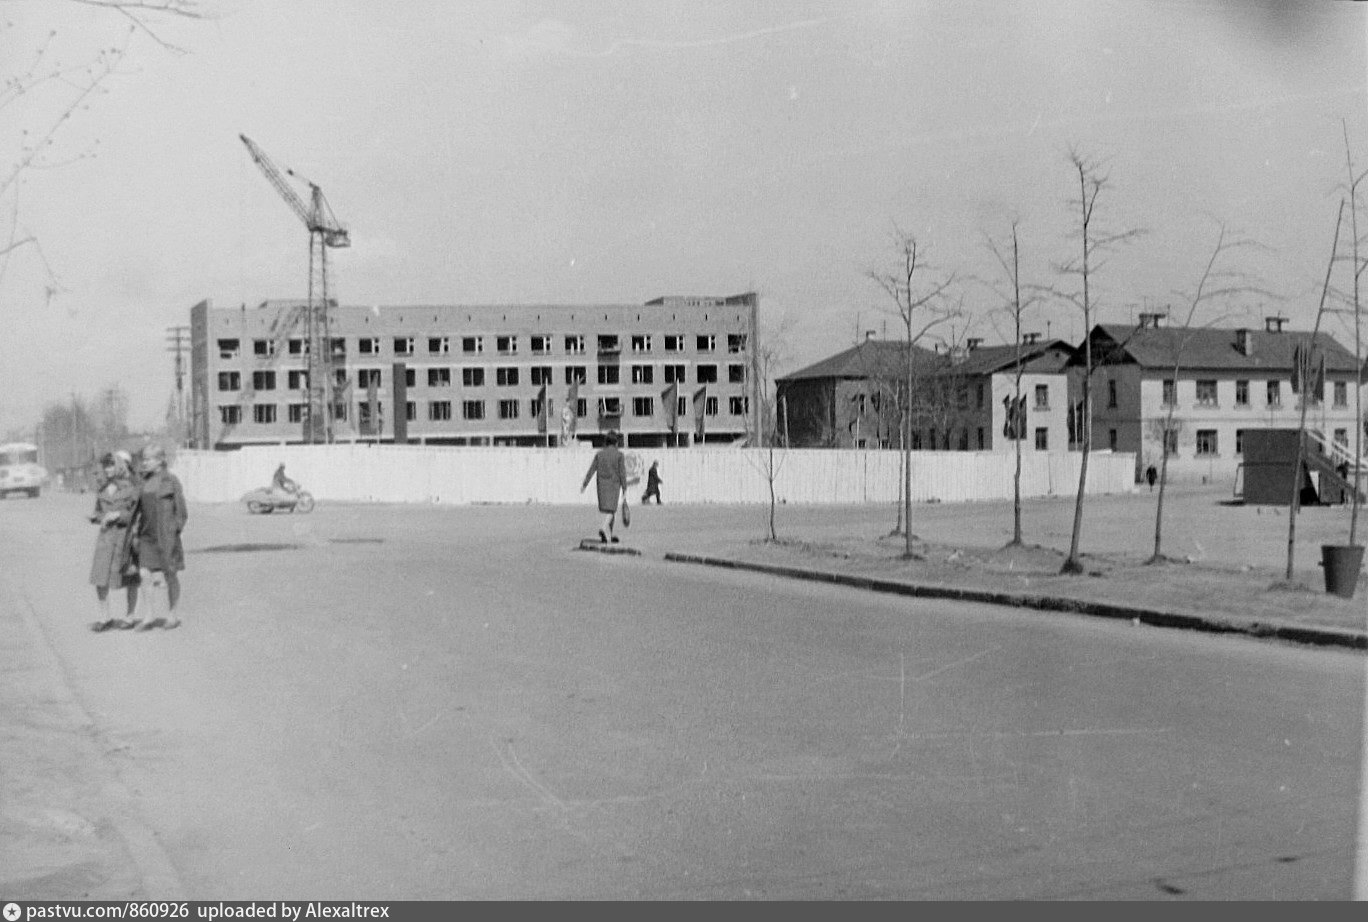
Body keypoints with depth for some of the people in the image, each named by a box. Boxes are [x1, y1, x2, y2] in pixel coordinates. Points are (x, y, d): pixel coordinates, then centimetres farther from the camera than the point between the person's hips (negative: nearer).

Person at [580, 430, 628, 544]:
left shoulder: (599, 453, 3)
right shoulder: (619, 455, -6)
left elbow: (591, 470, 1)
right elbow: (622, 473, -9)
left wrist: (584, 484, 5)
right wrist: (624, 488, -4)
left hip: (602, 485, 4)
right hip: (614, 485, -4)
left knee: (608, 509, 15)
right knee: (611, 510, -5)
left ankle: (609, 535, 19)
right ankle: (603, 528, -31)